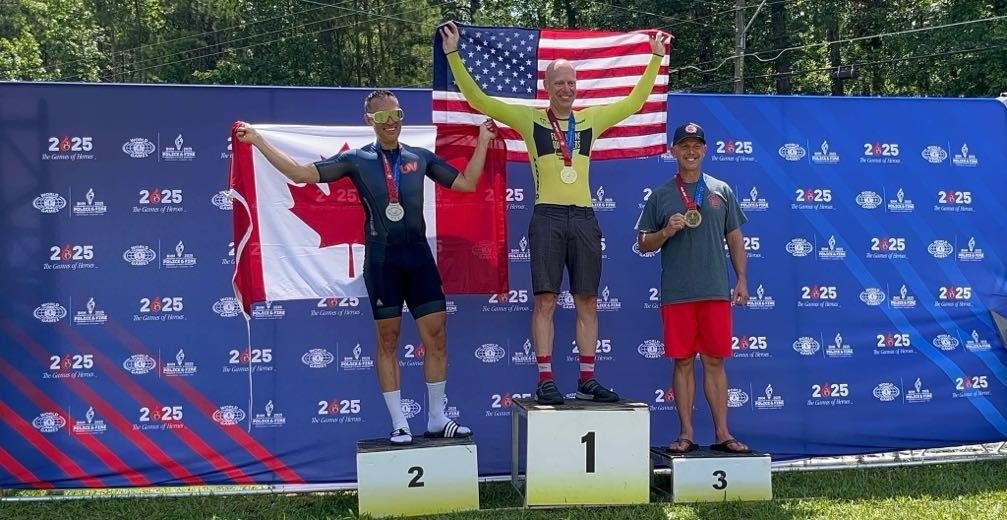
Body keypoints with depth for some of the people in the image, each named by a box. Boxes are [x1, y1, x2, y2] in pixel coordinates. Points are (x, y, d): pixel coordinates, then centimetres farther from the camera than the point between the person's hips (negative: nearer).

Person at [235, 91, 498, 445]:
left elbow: (466, 183, 12)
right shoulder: (356, 160, 2)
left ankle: (437, 419, 15)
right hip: (381, 258, -2)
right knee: (388, 340, 4)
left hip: (418, 255, 2)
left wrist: (482, 141, 7)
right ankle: (400, 425, 14)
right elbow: (302, 174, -2)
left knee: (436, 337, 2)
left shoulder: (420, 158, 9)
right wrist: (258, 141, -6)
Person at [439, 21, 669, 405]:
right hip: (548, 218, -3)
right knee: (545, 300, -3)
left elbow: (634, 102, 22)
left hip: (584, 218, 3)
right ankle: (546, 380, 1)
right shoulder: (530, 119, 5)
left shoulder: (591, 119, 13)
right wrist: (454, 55, -4)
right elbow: (479, 100, 2)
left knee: (587, 301, 5)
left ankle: (587, 380, 12)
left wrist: (655, 59, 21)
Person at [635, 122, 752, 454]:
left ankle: (722, 433, 10)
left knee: (714, 362, 4)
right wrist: (666, 232, -13)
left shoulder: (721, 191, 10)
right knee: (683, 362, 4)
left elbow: (735, 238, 12)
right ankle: (686, 434, 10)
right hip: (676, 293, -1)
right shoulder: (661, 195, 6)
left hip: (716, 291, 1)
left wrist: (741, 280, 4)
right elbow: (644, 244, 7)